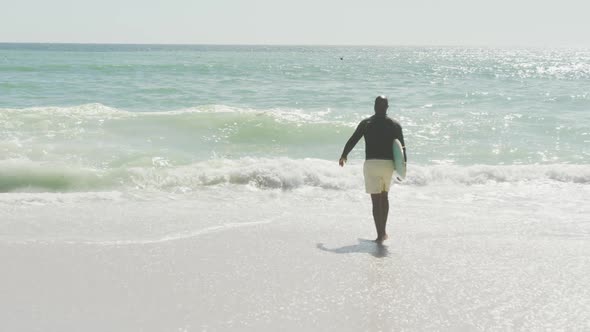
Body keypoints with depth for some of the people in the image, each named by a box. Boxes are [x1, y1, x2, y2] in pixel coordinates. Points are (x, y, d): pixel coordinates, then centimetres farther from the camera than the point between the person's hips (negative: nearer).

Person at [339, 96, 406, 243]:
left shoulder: (366, 123, 0)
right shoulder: (395, 125, 2)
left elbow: (352, 140, 4)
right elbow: (402, 146, 1)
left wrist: (343, 156, 19)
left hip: (371, 163, -2)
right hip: (388, 164, 2)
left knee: (376, 200, -1)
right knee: (384, 196, 21)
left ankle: (380, 235, -5)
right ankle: (383, 232, 24)